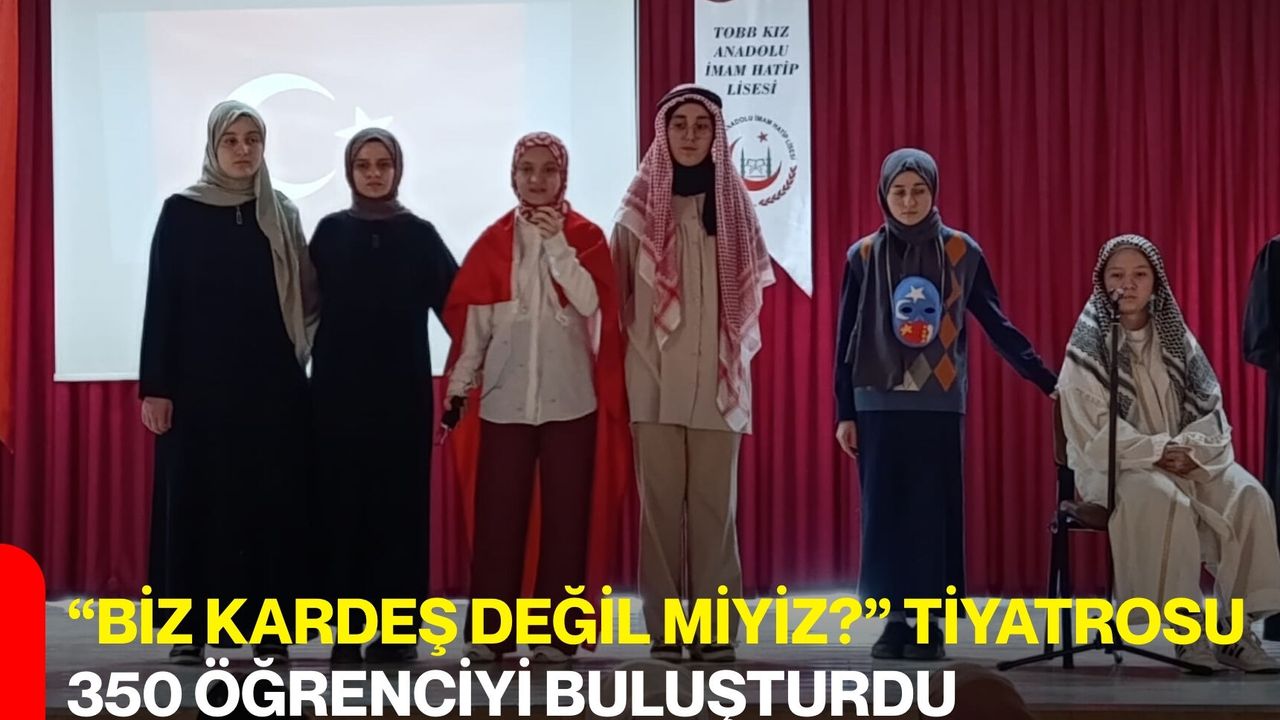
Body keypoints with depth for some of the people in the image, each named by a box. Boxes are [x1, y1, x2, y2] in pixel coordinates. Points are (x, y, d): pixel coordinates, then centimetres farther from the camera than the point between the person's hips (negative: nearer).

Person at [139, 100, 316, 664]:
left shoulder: (283, 215, 9)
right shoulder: (181, 211, 1)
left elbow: (308, 298, 11)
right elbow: (161, 300, -2)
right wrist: (155, 386, -8)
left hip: (272, 383, 2)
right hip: (200, 380, -2)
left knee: (271, 500, 1)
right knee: (198, 498, -1)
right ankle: (190, 627, 5)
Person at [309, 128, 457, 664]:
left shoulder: (419, 234, 6)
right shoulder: (331, 232, 7)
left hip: (402, 389, 0)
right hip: (340, 389, 0)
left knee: (400, 502, 1)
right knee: (343, 503, 1)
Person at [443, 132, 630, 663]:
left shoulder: (586, 236, 4)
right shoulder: (493, 242, 8)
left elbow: (591, 303, -11)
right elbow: (472, 319, 7)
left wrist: (557, 242, -13)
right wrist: (459, 386, 3)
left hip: (570, 398, -1)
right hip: (504, 398, 1)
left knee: (565, 514, 1)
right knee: (498, 514, 0)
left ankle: (558, 632, 8)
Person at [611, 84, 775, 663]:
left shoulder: (734, 203, 8)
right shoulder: (639, 207, 3)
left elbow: (750, 292, 13)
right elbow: (617, 290, 5)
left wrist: (736, 356, 7)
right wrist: (628, 358, -1)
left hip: (718, 380, 1)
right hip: (654, 379, -1)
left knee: (714, 505, 0)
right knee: (661, 503, 0)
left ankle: (717, 629, 4)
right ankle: (664, 629, 6)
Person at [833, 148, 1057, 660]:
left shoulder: (962, 252, 2)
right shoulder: (863, 256, 3)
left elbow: (996, 325, 6)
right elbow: (846, 339, 6)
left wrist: (1047, 380, 2)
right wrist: (844, 413, 3)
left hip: (940, 405, 0)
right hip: (880, 404, 1)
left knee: (935, 512, 0)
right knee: (885, 512, 1)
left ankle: (931, 623, 7)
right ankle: (895, 620, 8)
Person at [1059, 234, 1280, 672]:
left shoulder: (1175, 336, 11)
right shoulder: (1089, 344, -3)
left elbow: (1209, 405, 7)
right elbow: (1095, 429, -10)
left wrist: (1191, 449, -13)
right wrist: (1157, 451, -19)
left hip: (1189, 458, 5)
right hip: (1115, 464, -4)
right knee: (1166, 500, -36)